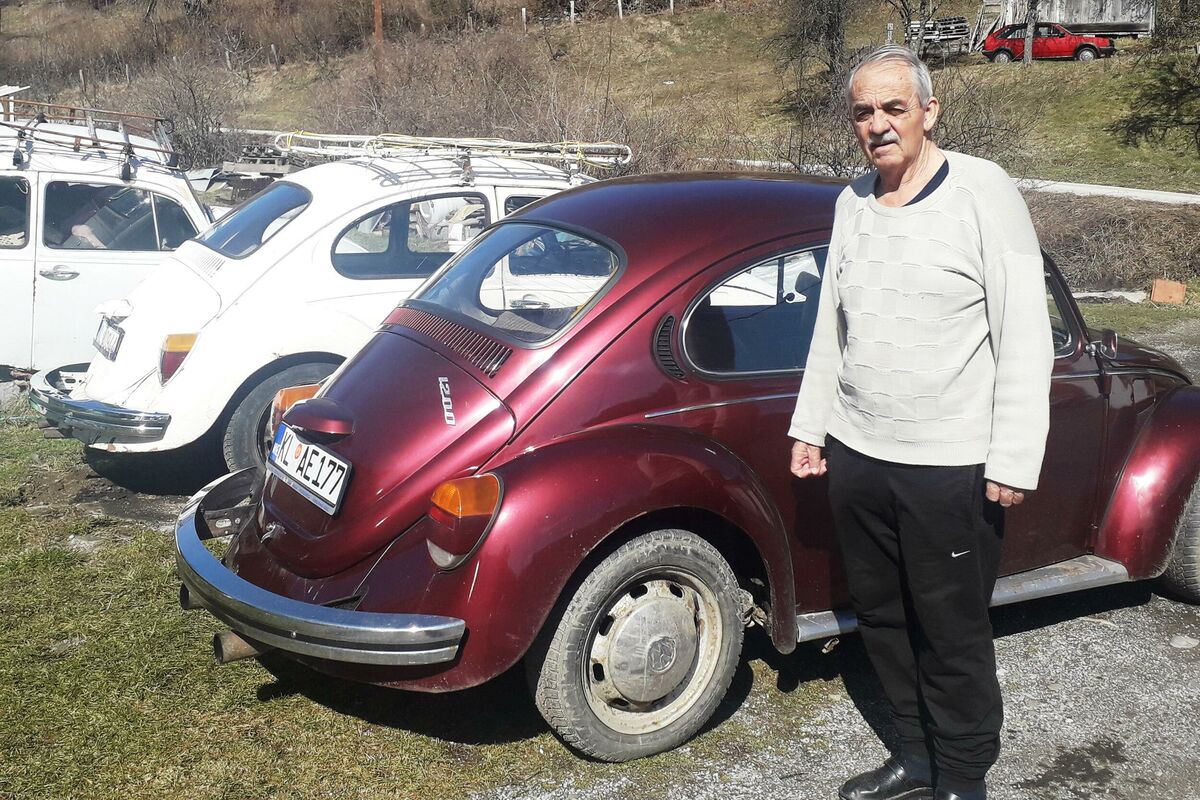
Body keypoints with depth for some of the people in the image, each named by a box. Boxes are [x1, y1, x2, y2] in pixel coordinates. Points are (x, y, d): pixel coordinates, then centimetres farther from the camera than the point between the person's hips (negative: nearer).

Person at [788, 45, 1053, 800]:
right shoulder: (853, 203, 8)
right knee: (882, 617, 17)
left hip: (951, 467, -6)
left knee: (953, 634, 6)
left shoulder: (984, 192, -9)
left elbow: (1025, 335, -12)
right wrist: (812, 423, 16)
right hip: (856, 455, 6)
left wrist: (1014, 460, -16)